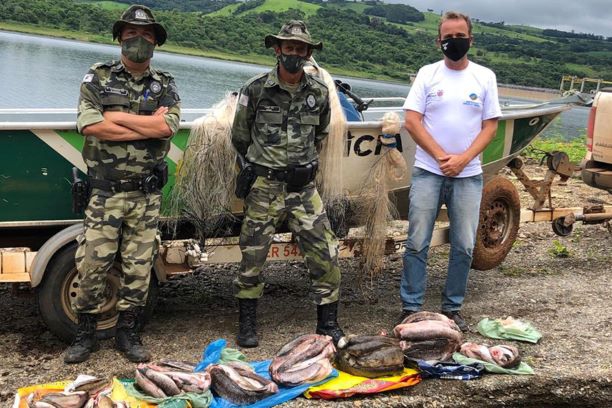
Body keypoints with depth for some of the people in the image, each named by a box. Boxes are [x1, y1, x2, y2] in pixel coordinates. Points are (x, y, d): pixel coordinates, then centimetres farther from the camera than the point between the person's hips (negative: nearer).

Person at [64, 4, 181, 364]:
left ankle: (128, 334, 18)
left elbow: (168, 127, -11)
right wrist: (148, 125, -12)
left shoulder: (165, 87, 8)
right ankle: (86, 335, 15)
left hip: (147, 195, 1)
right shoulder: (97, 79, 4)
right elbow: (90, 126, -12)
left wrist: (116, 117, -10)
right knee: (93, 265, -1)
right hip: (106, 192, -1)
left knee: (139, 267, 5)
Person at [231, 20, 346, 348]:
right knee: (252, 257, 4)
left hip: (303, 187, 3)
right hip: (264, 187, -2)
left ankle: (328, 325, 12)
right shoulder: (256, 90, -5)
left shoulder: (319, 92, 4)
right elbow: (240, 137, 7)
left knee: (325, 256, -2)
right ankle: (247, 324, 21)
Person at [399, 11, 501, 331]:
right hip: (427, 172, -1)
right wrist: (441, 156, -11)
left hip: (468, 175, 1)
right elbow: (412, 121, -3)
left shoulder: (485, 77, 6)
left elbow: (490, 126, 3)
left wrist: (462, 159, -11)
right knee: (417, 244, -1)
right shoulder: (428, 74, 3)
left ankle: (452, 308, 18)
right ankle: (410, 308, 8)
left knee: (464, 247, 4)